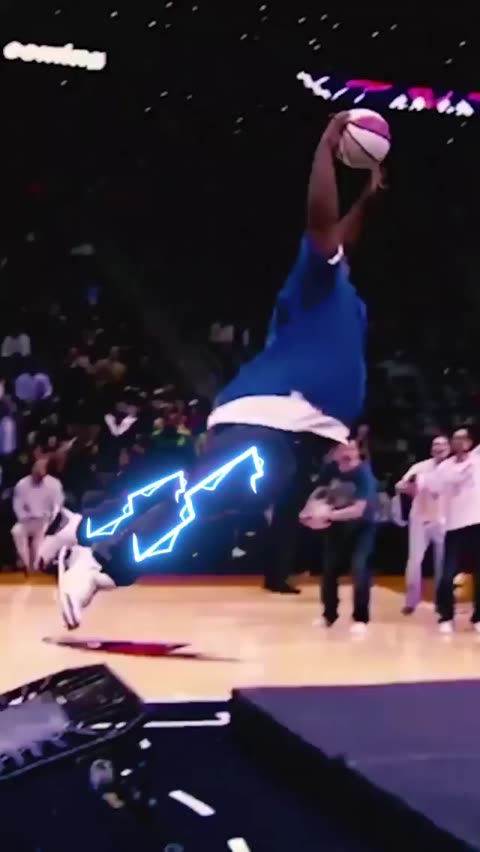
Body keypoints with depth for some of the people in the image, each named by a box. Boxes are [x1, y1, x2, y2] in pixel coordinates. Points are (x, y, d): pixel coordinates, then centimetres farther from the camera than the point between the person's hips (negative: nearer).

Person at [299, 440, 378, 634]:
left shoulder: (364, 473, -27)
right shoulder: (330, 469, -12)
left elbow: (358, 510, -33)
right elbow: (318, 493, -3)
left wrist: (329, 514, -41)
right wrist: (310, 511, -23)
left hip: (361, 526, -5)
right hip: (336, 524, 5)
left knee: (359, 567, -19)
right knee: (329, 567, 7)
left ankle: (361, 618, -6)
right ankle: (329, 614, 25)